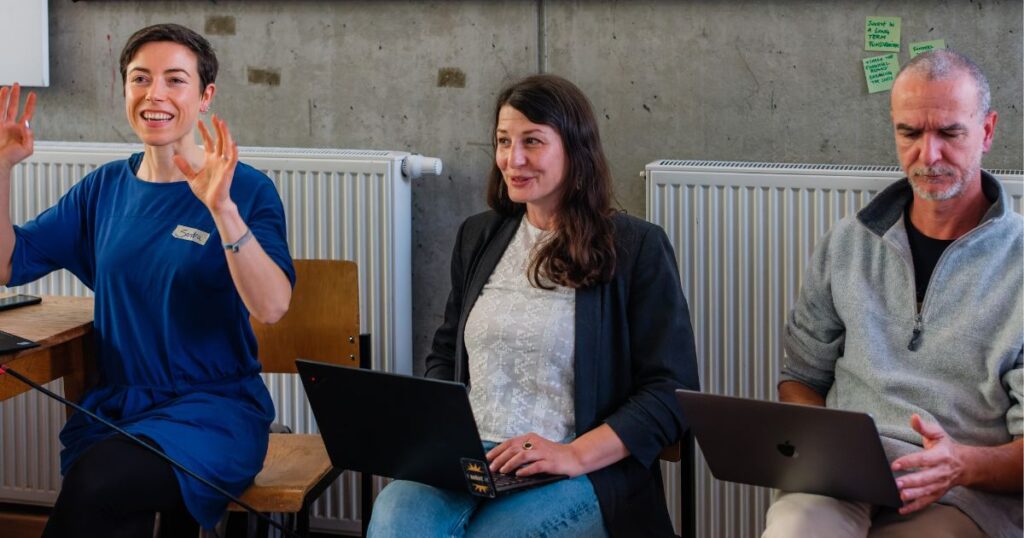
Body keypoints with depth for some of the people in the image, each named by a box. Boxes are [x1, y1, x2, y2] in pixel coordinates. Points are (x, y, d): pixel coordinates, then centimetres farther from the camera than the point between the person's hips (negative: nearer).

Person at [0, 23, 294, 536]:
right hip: (114, 404, 3)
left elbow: (271, 307, -18)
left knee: (96, 485, -30)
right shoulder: (105, 187, 12)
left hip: (214, 406, -3)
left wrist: (223, 209, -30)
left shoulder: (247, 188, -3)